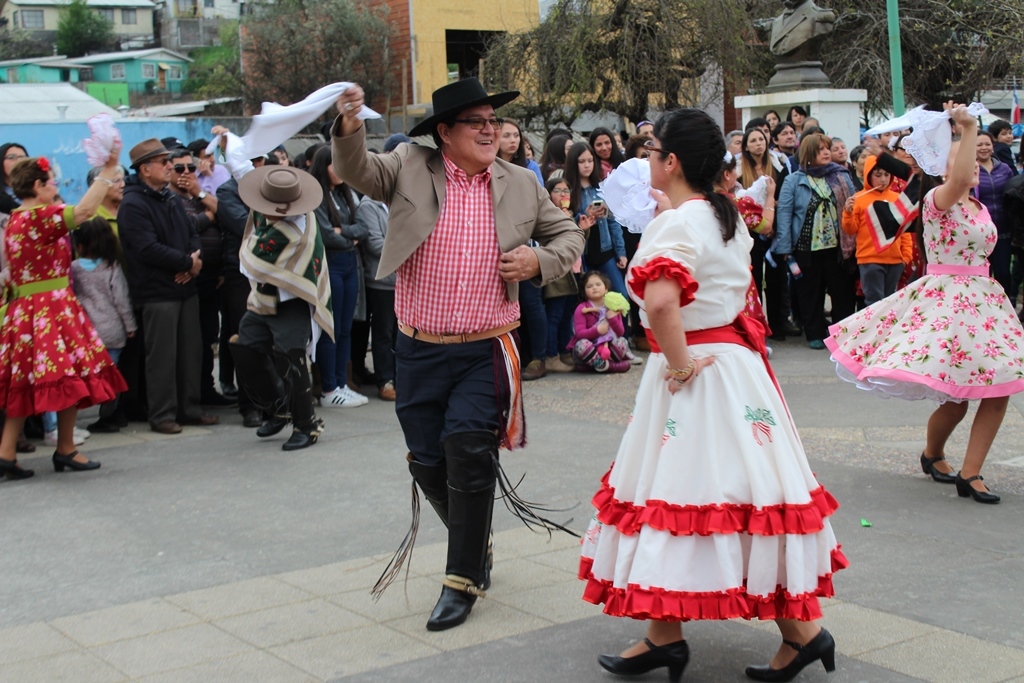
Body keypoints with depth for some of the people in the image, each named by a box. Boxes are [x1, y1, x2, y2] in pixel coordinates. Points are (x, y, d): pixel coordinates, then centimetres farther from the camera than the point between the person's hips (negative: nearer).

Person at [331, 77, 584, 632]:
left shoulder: (521, 184, 5)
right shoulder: (409, 169, 1)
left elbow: (568, 235, 16)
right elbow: (357, 171, -12)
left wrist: (540, 262, -5)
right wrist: (349, 127, -32)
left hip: (486, 351, -1)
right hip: (419, 351, 1)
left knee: (468, 451, -14)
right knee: (428, 463, 6)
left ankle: (463, 580, 1)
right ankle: (475, 545, 34)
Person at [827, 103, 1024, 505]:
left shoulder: (979, 207, 14)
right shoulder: (937, 199, -9)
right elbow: (959, 181, -32)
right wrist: (968, 128, -34)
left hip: (983, 299, 8)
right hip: (945, 299, -8)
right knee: (956, 400, -5)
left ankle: (970, 473, 4)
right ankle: (932, 453, 26)